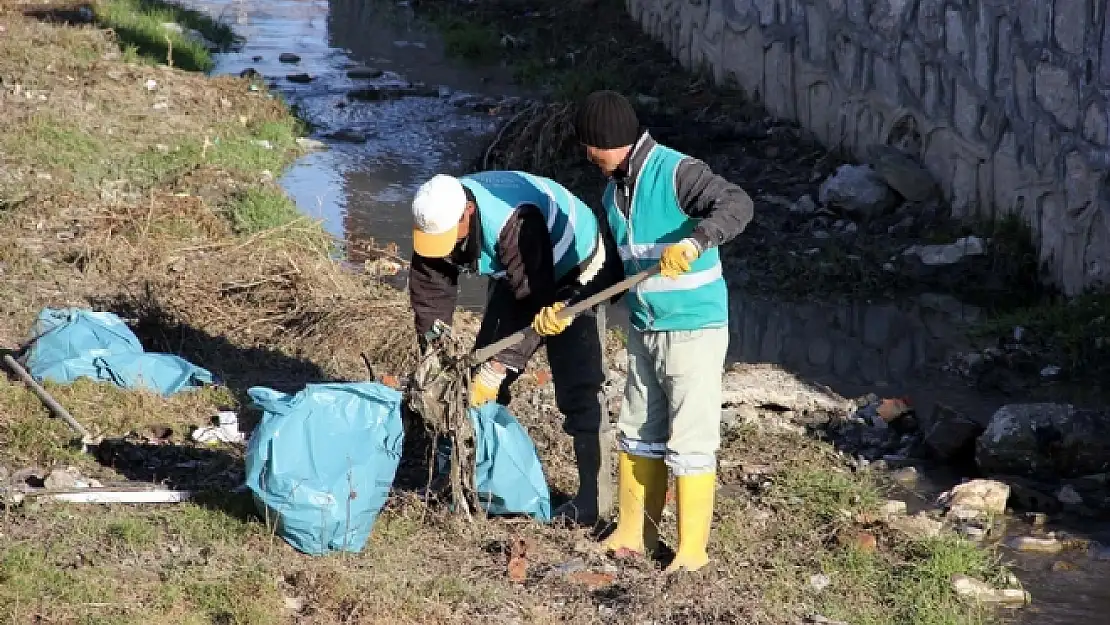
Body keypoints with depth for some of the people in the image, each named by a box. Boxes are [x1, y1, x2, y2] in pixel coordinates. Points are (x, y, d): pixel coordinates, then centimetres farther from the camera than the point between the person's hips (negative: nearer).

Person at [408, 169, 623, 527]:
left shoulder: (514, 220, -42)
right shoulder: (435, 222, -21)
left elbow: (533, 302, -38)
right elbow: (430, 301, -12)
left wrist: (498, 367, -39)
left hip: (577, 272, -7)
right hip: (515, 274, 7)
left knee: (577, 388, -15)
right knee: (480, 371, 6)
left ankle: (594, 497, -11)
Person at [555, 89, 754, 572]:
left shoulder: (675, 172, -17)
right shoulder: (614, 191, 9)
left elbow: (737, 204, -31)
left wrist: (695, 242, -46)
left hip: (693, 330, -9)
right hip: (644, 331, 9)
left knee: (689, 442, -3)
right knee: (638, 435, 16)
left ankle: (692, 549, 6)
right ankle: (633, 534, 28)